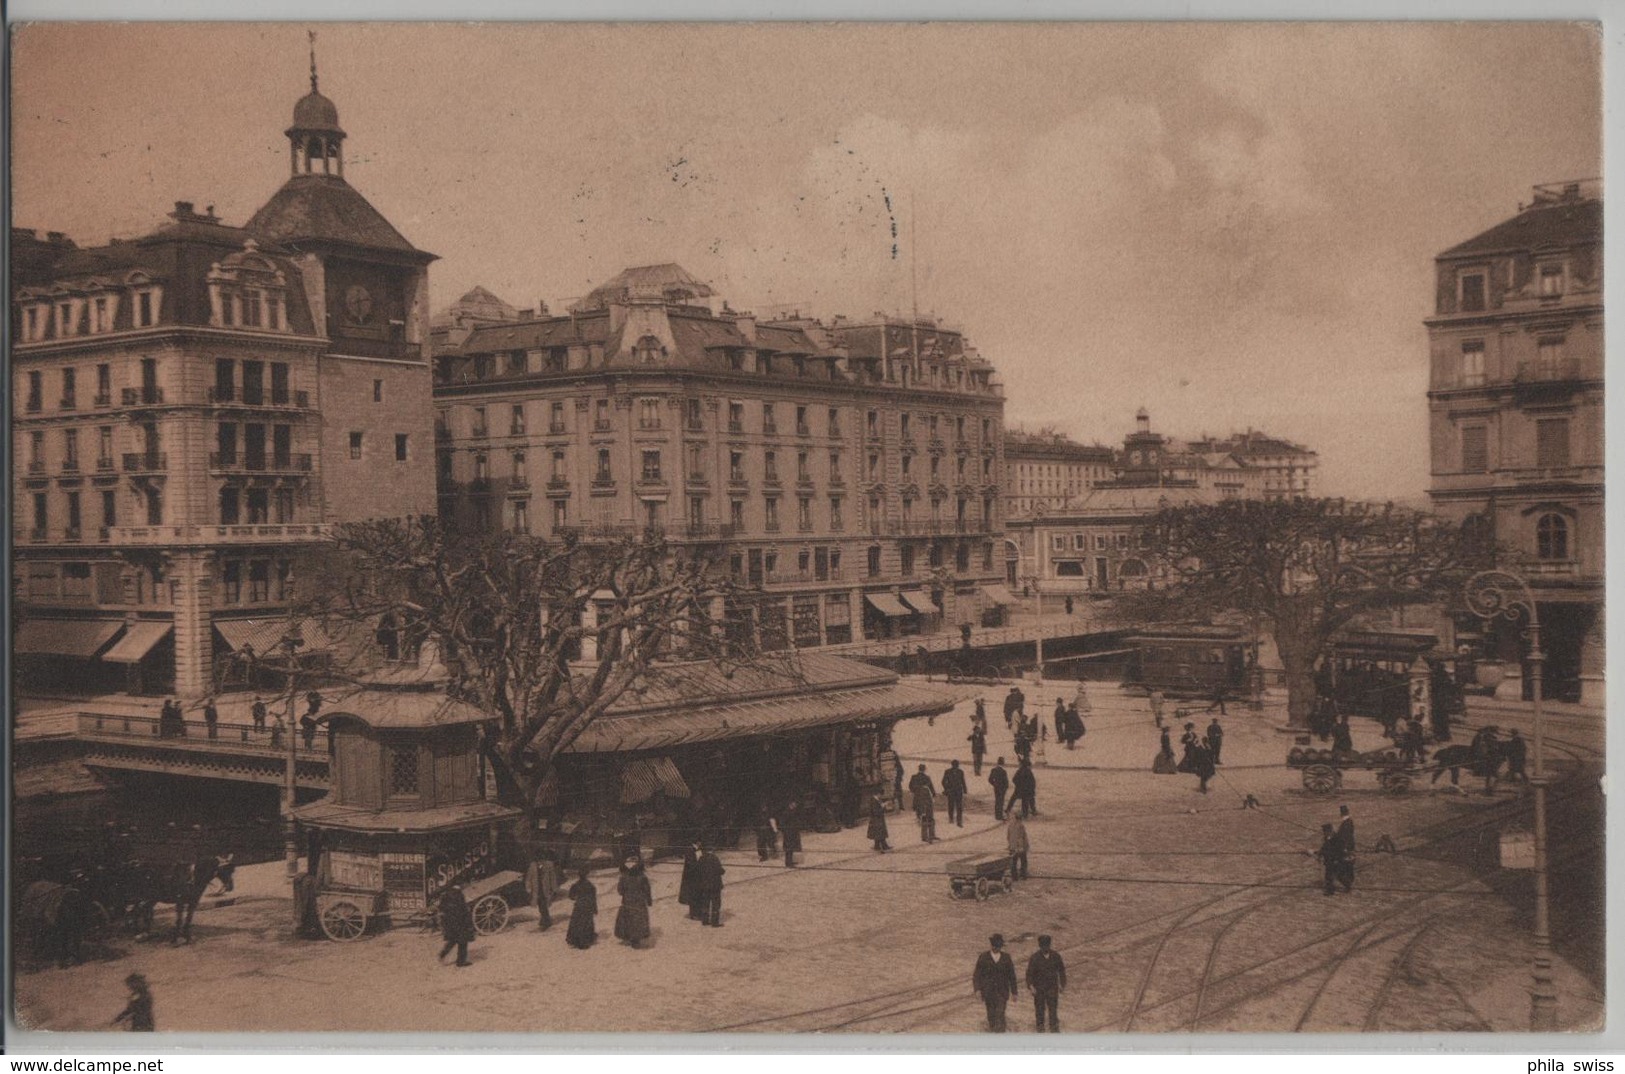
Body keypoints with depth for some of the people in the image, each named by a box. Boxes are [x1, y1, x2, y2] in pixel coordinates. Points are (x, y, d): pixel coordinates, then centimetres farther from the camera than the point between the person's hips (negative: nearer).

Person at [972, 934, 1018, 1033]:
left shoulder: (1006, 958, -1)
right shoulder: (983, 957, -4)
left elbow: (1011, 975, 7)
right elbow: (977, 974, -4)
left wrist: (1014, 991, 9)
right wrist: (977, 989, -16)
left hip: (1002, 992, -1)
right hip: (988, 992, 1)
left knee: (1000, 1015, -11)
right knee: (991, 1014, 11)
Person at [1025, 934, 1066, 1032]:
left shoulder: (1056, 955, -8)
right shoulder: (1035, 957, -15)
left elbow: (1061, 970, 3)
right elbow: (1029, 973, -10)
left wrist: (1063, 984, 6)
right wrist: (1030, 986, -18)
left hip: (1052, 987, 1)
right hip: (1039, 988, -1)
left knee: (1053, 1007, 2)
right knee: (1040, 1008, 12)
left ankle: (1054, 1027, 15)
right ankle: (1040, 1027, 29)